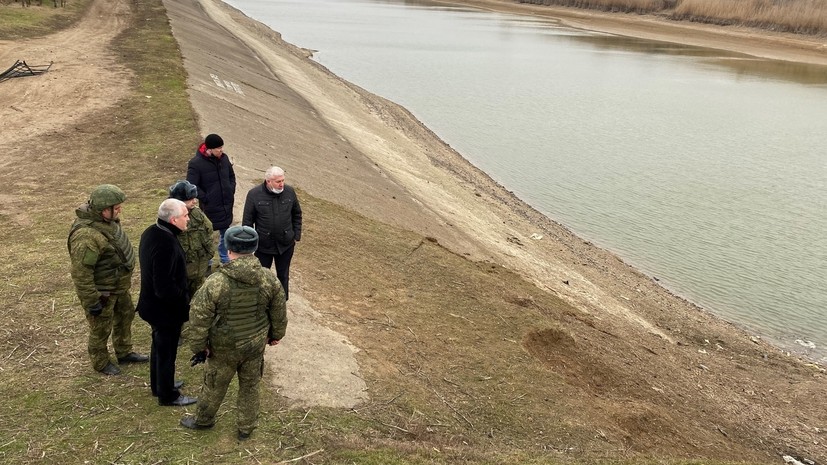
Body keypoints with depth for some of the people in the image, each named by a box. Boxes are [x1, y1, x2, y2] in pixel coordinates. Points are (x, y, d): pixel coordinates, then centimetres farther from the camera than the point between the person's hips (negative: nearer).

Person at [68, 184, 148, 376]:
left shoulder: (106, 220, -5)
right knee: (101, 329, 13)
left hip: (119, 286, 9)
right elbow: (80, 274, -30)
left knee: (126, 316, 25)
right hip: (102, 292, -9)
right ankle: (100, 362, 36)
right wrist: (92, 301, -23)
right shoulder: (86, 235, -35)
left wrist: (126, 279, 22)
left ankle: (124, 352, 47)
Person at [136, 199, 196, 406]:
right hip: (166, 309, -9)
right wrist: (184, 301, -16)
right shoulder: (166, 244, -33)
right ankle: (167, 395, 28)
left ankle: (158, 384, 45)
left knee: (159, 346, 26)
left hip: (152, 302, 10)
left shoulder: (151, 232, -2)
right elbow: (165, 287, -31)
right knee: (167, 351, 9)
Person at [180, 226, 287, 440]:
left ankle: (203, 420, 44)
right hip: (256, 346, 2)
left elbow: (200, 321, -16)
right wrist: (275, 335, 18)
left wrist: (199, 347, -1)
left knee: (214, 386, 21)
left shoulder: (215, 283, -24)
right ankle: (246, 427, 36)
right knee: (250, 386, 21)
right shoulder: (269, 280, -14)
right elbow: (279, 314, 0)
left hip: (224, 349, -2)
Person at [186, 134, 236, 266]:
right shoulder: (196, 163, -19)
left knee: (225, 233, 20)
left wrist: (231, 191, 5)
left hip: (226, 205, 6)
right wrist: (205, 198, -17)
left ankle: (225, 259, 38)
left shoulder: (224, 158, -1)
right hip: (210, 208, -6)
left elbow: (231, 175, 15)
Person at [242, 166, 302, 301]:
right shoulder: (254, 194, -15)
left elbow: (297, 215, 6)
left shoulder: (289, 192, -7)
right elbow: (247, 221, -8)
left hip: (286, 244, 2)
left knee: (283, 275, 17)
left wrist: (297, 235, 3)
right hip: (263, 245, -2)